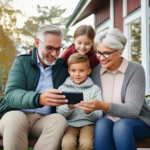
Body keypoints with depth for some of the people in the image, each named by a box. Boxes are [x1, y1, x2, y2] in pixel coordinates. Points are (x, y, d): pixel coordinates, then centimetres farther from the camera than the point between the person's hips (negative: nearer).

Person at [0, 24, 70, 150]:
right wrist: (39, 99, -32)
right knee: (15, 118, -36)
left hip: (43, 121, 2)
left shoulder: (63, 67, 14)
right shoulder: (22, 61, 6)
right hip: (15, 114, -2)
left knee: (59, 120, -30)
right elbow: (11, 95, -12)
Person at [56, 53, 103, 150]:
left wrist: (89, 112, -22)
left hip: (88, 123, 0)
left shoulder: (95, 89, 5)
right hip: (70, 124, 1)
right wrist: (69, 107, -18)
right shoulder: (63, 88, 8)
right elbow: (59, 114, 3)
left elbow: (99, 116, 0)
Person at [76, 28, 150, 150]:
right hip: (107, 119, 3)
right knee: (101, 124, -31)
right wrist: (89, 108, -22)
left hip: (137, 122, -2)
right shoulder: (95, 71, 1)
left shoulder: (136, 70, -11)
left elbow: (133, 109, -20)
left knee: (121, 125, -34)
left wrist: (103, 106, -36)